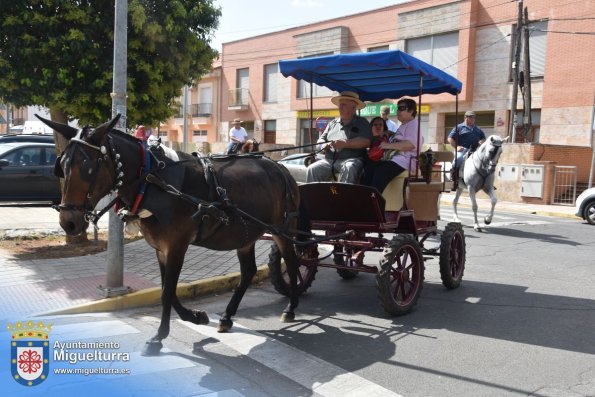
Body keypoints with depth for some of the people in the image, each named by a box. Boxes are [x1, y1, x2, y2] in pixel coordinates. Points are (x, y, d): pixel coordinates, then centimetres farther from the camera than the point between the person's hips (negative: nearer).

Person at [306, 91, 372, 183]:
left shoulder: (362, 123, 8)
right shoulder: (333, 123, 23)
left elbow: (366, 141, -8)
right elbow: (321, 140, 22)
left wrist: (345, 143, -17)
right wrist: (324, 145, -3)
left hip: (351, 159, -4)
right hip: (329, 160, 5)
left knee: (349, 169, -38)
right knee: (312, 169, -20)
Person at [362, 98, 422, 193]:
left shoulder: (413, 124, -2)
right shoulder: (402, 126, 30)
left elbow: (410, 144, -19)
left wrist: (388, 145, -14)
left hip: (404, 161, -9)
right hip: (394, 159, 9)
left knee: (380, 171, -33)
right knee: (369, 168, -15)